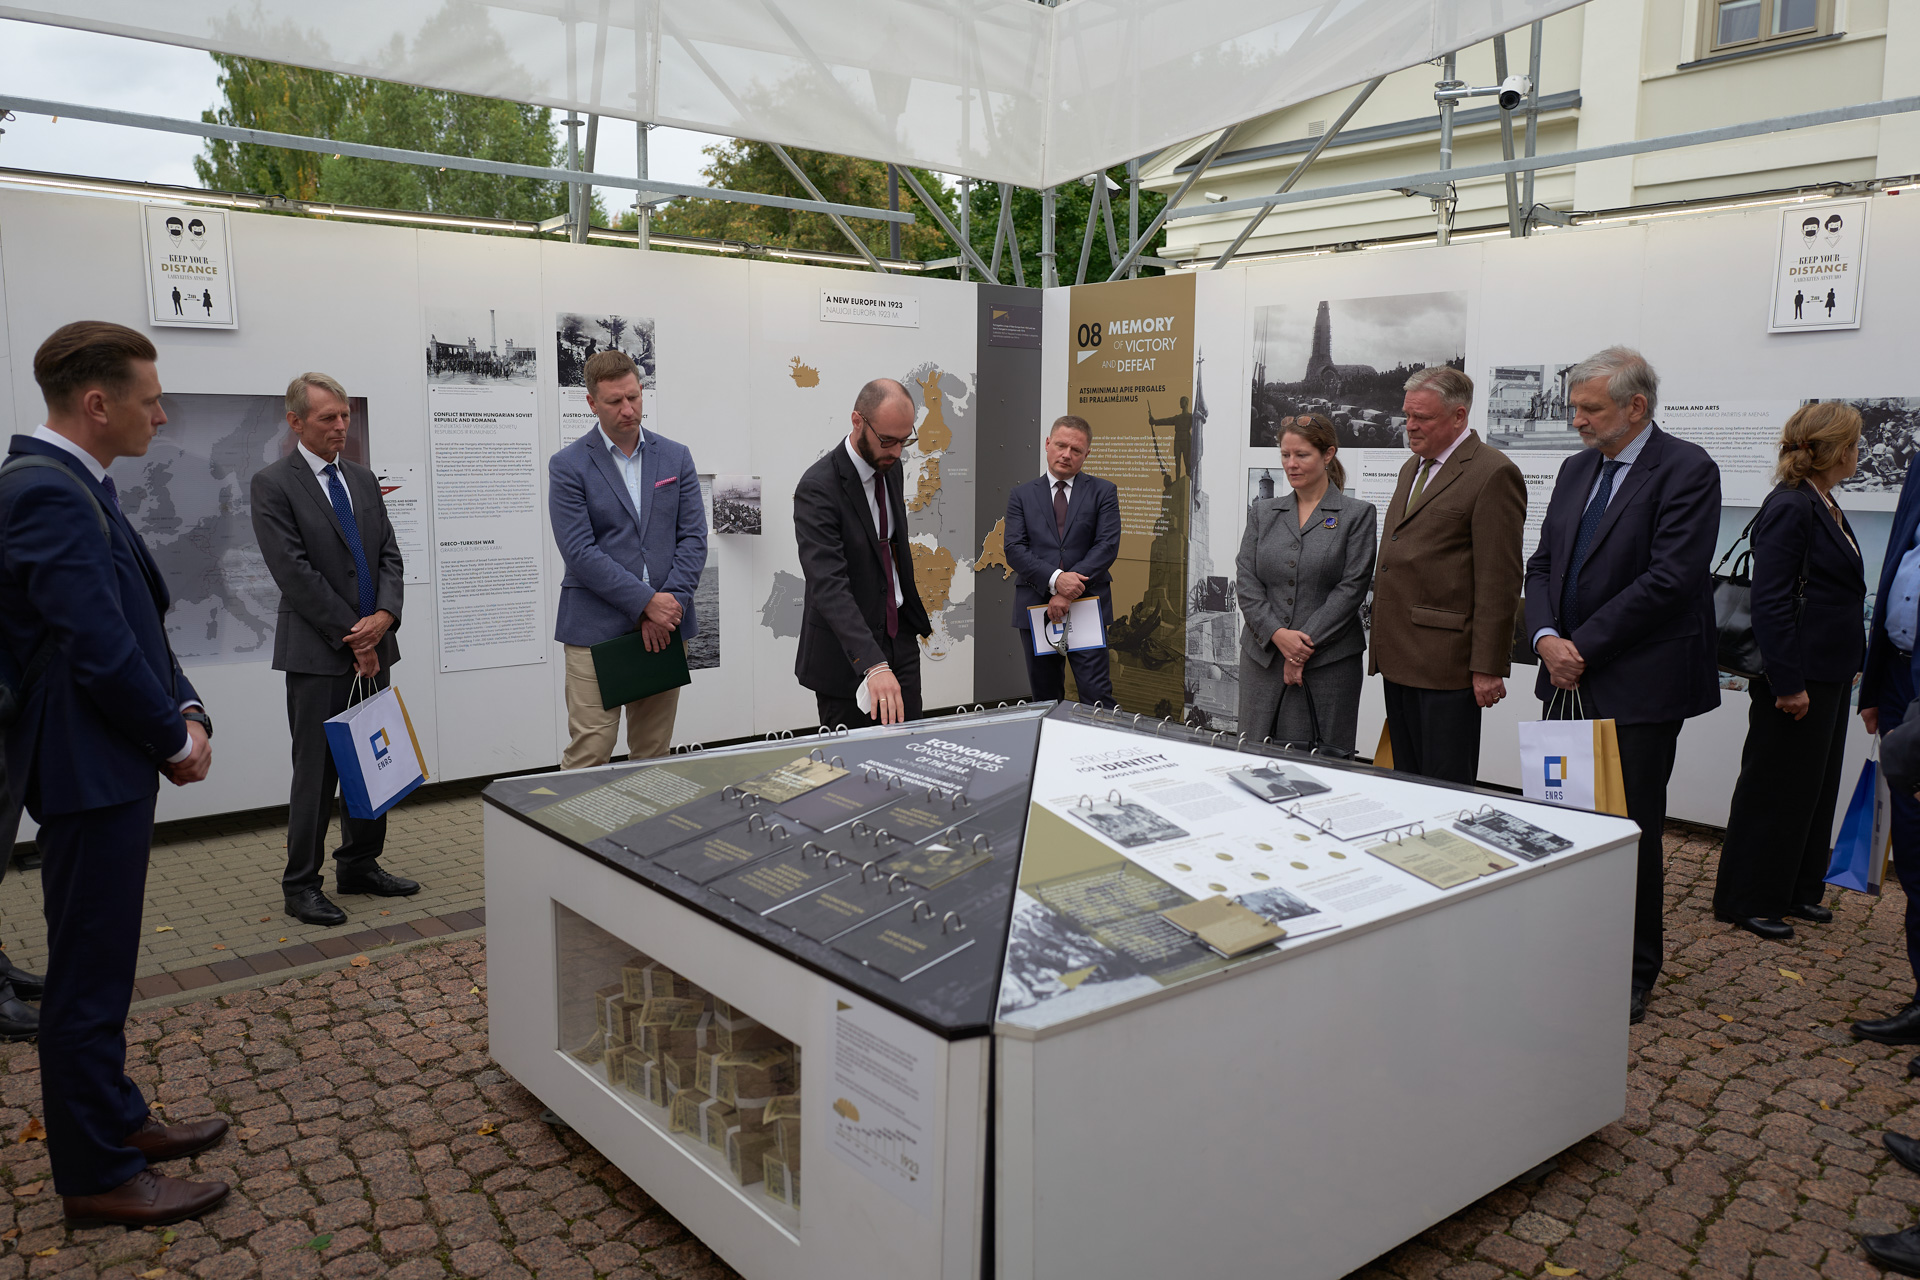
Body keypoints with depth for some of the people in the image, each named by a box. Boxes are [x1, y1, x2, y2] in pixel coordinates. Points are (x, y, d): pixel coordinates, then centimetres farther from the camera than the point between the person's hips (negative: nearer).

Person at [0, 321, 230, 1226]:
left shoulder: (73, 486, 12)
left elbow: (137, 622, 15)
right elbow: (100, 650, -24)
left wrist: (184, 711, 4)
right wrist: (174, 741, -11)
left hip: (110, 762, 10)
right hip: (89, 770, -10)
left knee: (101, 966, 20)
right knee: (89, 977, 2)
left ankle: (113, 1121, 35)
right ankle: (97, 1176, 15)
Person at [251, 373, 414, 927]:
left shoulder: (361, 478, 13)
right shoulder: (273, 484, -6)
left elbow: (389, 555, 10)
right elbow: (294, 572, -13)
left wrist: (383, 616, -8)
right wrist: (351, 633, -13)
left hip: (373, 648, 6)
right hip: (317, 653, -6)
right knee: (316, 769, -1)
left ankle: (360, 866, 24)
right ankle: (301, 885, 10)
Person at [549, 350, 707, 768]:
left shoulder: (676, 457, 10)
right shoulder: (568, 465, -1)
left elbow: (693, 537, 5)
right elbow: (579, 551, -9)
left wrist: (670, 605, -8)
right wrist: (647, 602, -15)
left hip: (666, 624, 4)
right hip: (597, 629, -3)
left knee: (654, 755, 10)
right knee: (588, 755, -6)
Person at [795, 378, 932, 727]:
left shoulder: (890, 466, 4)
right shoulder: (818, 488, -22)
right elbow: (828, 586, -32)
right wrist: (873, 664, -41)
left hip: (900, 635, 7)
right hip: (847, 656, -7)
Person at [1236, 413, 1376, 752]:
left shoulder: (1357, 515, 2)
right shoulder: (1263, 512, 12)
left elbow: (1352, 587, -6)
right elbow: (1245, 580, 3)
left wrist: (1306, 643, -13)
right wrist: (1277, 634, -11)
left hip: (1328, 661, -3)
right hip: (1263, 657, 3)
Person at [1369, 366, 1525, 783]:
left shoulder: (1493, 473, -10)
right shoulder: (1413, 468, 19)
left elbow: (1499, 581, -14)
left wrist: (1487, 667, -16)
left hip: (1447, 664, -8)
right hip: (1399, 658, 8)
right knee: (1406, 781, 14)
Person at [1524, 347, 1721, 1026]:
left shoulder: (1687, 470, -9)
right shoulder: (1577, 469, 13)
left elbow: (1670, 579, -17)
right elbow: (1543, 563, 13)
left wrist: (1582, 646, -16)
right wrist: (1546, 637, -5)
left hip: (1639, 686, -6)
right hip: (1571, 681, 6)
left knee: (1632, 831, 3)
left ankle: (1633, 976, 17)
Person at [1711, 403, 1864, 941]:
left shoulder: (1823, 506, 12)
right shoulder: (1789, 508, -18)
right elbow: (1771, 603, -22)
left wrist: (1849, 665, 18)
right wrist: (1789, 684, -22)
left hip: (1829, 676, 10)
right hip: (1797, 678, -10)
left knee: (1815, 786, 17)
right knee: (1776, 790, 0)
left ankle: (1798, 891, 30)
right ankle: (1748, 902, 12)